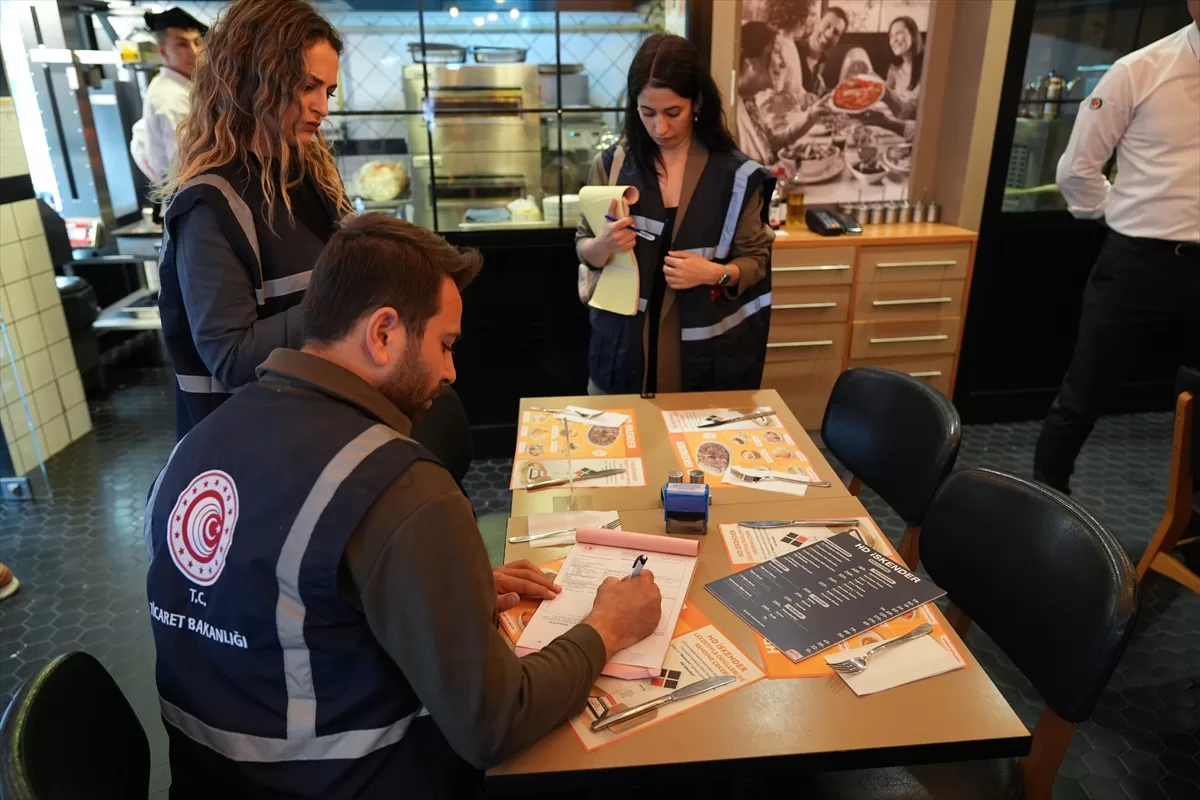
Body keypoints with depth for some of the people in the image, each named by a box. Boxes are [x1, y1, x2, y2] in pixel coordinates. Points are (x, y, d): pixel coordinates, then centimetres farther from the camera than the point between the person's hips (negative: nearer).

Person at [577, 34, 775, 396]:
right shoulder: (611, 164, -3)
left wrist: (715, 273, -20)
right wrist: (603, 246, -18)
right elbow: (584, 251, 4)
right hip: (624, 347, 1)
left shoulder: (735, 174, -6)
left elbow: (756, 261, 0)